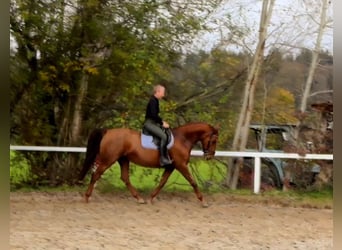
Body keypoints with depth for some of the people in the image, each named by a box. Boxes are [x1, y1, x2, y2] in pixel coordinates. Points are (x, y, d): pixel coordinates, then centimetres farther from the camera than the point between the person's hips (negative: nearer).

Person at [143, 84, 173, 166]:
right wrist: (162, 123, -16)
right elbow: (153, 115, -22)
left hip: (153, 123, 11)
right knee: (163, 136, -25)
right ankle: (162, 159, -24)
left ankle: (166, 156, 9)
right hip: (149, 123, -11)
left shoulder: (155, 101, 15)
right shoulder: (153, 101, -16)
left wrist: (162, 121, 9)